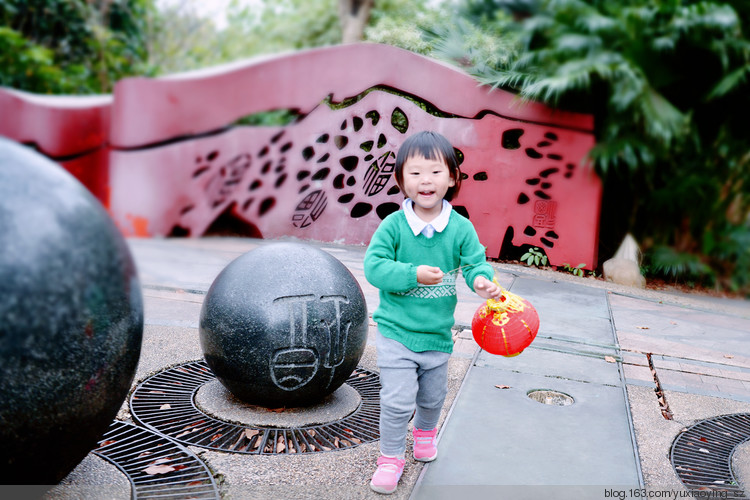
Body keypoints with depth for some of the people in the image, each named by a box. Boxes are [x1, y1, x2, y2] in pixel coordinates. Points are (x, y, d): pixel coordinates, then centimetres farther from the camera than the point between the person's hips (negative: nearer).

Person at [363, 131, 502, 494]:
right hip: (396, 332, -3)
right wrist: (414, 274, -29)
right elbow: (374, 266, -18)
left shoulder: (461, 228, -8)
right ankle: (391, 456, 21)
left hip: (438, 334, 3)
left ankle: (425, 431, 55)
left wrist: (482, 281, -29)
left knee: (433, 396, 24)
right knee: (397, 400, -3)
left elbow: (476, 261, -6)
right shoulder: (393, 225, -15)